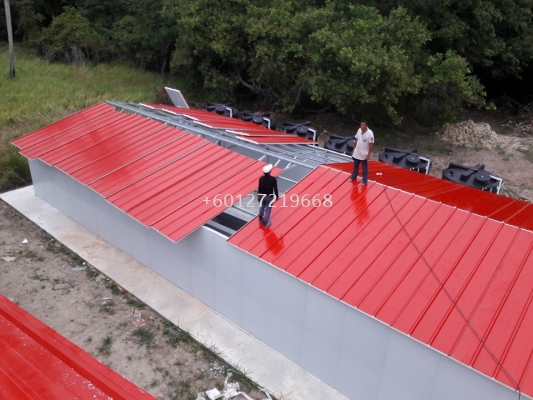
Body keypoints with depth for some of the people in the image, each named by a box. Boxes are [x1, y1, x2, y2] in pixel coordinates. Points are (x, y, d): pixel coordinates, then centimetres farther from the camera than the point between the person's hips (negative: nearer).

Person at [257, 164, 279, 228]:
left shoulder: (261, 178, -14)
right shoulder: (273, 179, -23)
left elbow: (259, 188, -4)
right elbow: (275, 189, -15)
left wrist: (258, 196, 11)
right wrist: (277, 196, 2)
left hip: (262, 196, 4)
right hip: (269, 197, -4)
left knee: (262, 207, 27)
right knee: (268, 209, 13)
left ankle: (261, 218, 51)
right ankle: (265, 223, 24)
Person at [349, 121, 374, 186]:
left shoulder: (370, 133, -20)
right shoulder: (359, 130, -2)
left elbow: (371, 144, -17)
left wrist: (368, 154, -17)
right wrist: (354, 149, 13)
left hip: (364, 154, -6)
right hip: (356, 152, 6)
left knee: (364, 168, 6)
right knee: (355, 166, 23)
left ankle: (364, 181, 16)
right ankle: (353, 177, 42)